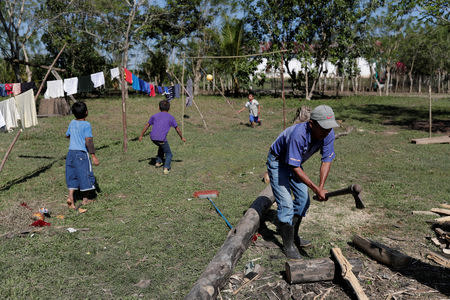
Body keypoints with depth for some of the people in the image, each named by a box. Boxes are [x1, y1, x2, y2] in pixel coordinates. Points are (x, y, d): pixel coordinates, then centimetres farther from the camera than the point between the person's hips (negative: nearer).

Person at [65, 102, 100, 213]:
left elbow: (67, 135, 24)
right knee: (85, 175, 7)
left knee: (72, 176, 10)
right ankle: (85, 199, 17)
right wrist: (93, 156, -16)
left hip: (71, 152, 6)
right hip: (82, 153, -6)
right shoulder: (86, 125, -11)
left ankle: (70, 196, -4)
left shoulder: (72, 123, 8)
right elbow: (88, 142, -18)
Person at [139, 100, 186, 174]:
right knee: (168, 154, 11)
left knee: (162, 146, 34)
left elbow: (146, 126, 21)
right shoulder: (171, 117, 10)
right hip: (161, 138, -4)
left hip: (153, 138, 4)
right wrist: (182, 138, 28)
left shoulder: (155, 116, 18)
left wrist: (141, 136, 31)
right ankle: (166, 168, -11)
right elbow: (177, 129, 13)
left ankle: (158, 162, 35)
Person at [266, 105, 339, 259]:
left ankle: (293, 236, 28)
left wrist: (321, 187, -23)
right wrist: (316, 189, -34)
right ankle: (288, 245, 3)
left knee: (303, 200, 10)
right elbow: (296, 168, -35)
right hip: (277, 162, -7)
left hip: (296, 162, 7)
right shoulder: (298, 135, -40)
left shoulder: (328, 134, -20)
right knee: (286, 204, -11)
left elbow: (327, 160, -13)